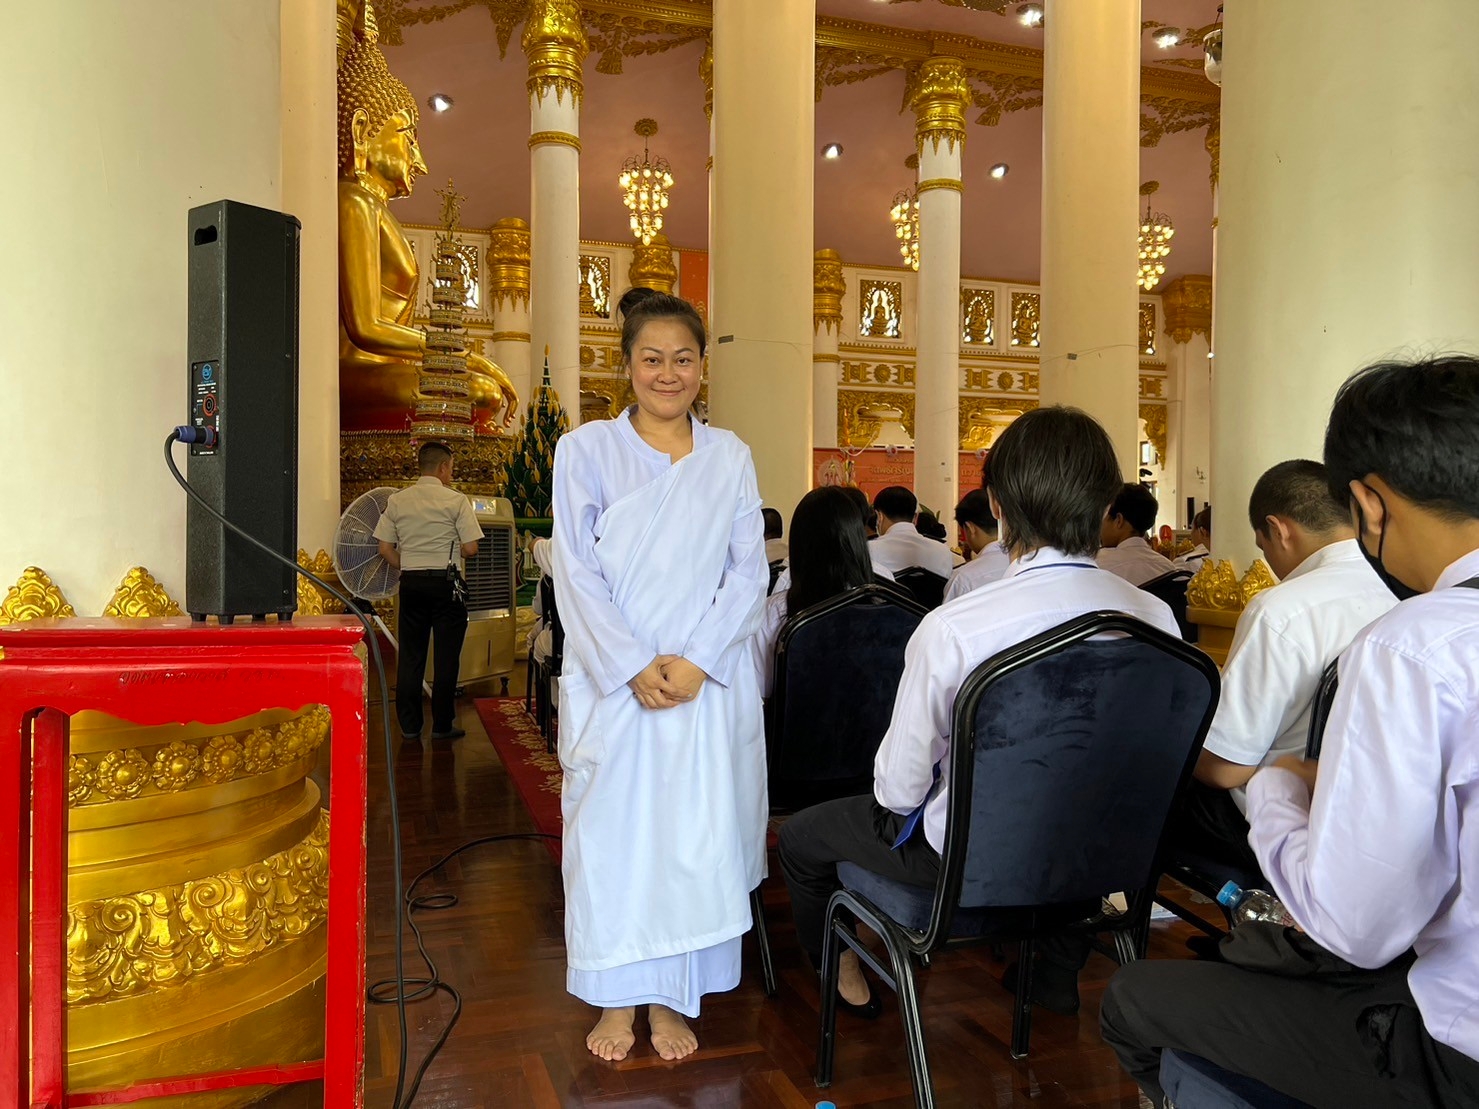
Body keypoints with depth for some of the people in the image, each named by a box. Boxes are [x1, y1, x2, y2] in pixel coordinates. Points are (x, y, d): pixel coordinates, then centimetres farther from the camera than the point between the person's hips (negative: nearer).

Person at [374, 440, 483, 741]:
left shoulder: (397, 500, 5)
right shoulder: (456, 500, -6)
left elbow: (385, 549, 4)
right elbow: (470, 549, -10)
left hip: (410, 582, 4)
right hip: (445, 582, -4)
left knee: (410, 654, 9)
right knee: (446, 655, 3)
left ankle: (409, 726, 14)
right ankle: (442, 725, 8)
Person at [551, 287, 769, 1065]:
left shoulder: (729, 456, 8)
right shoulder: (586, 449, 2)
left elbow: (749, 571, 4)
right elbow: (576, 573, -3)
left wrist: (696, 661, -10)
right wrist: (634, 667, -12)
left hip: (707, 680, 2)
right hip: (611, 679, -1)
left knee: (695, 833, 4)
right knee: (610, 828, 5)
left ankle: (670, 998, 20)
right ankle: (615, 998, 21)